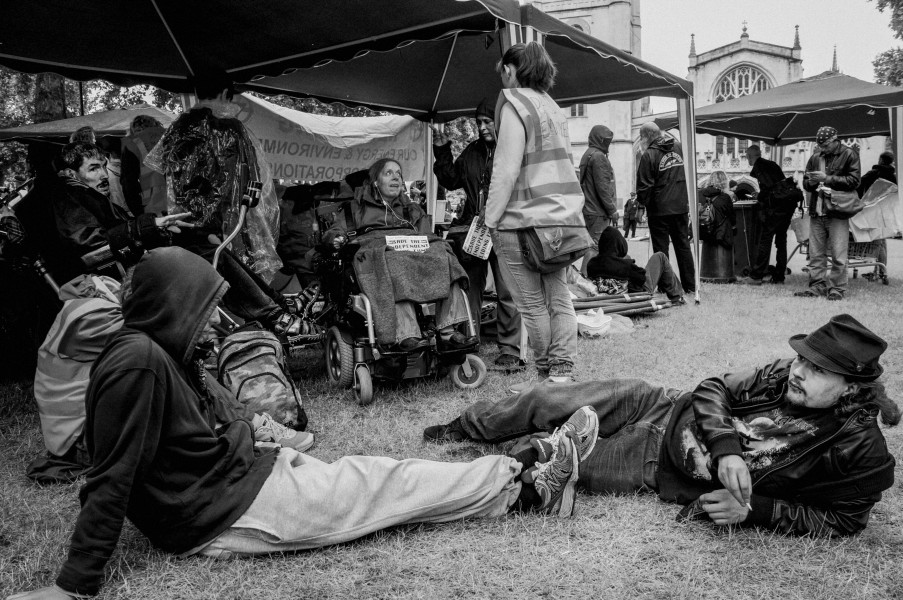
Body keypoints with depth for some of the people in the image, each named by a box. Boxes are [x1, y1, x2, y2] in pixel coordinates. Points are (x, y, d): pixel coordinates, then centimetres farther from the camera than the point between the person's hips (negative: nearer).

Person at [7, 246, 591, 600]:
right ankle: (528, 486, 9)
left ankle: (525, 483, 8)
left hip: (244, 471, 9)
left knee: (384, 476, 3)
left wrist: (246, 437, 4)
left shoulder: (166, 352, 7)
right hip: (231, 513, -9)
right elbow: (113, 475, -22)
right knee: (392, 485, -4)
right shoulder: (137, 360, -22)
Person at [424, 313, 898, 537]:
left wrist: (751, 510, -22)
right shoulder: (785, 375, -7)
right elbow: (714, 388, -1)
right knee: (547, 402, 0)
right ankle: (464, 427, 28)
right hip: (667, 409, 4)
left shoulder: (863, 452, -18)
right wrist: (726, 446, -19)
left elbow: (840, 522, -12)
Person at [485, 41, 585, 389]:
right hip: (563, 216, 8)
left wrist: (491, 218, -9)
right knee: (559, 297, 8)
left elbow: (506, 170, -13)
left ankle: (546, 371, 8)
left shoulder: (515, 103, -6)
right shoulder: (552, 106, 19)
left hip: (525, 218, -8)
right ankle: (563, 371, 10)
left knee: (533, 304, 1)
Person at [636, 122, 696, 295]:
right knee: (683, 245, 13)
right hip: (681, 207, 6)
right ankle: (690, 286, 17)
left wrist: (642, 201, 3)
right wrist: (687, 199, 17)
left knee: (661, 248, 3)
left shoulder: (649, 155, -13)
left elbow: (644, 186, -14)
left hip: (659, 210, -5)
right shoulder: (679, 148, 5)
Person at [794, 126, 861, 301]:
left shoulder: (849, 155, 1)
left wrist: (827, 178, -12)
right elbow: (805, 183, 23)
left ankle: (837, 288, 2)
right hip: (816, 213, 5)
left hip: (838, 212, -5)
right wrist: (811, 182, -1)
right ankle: (817, 286, 12)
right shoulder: (815, 158, 16)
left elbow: (854, 181, -8)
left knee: (838, 255, -5)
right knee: (816, 254, 6)